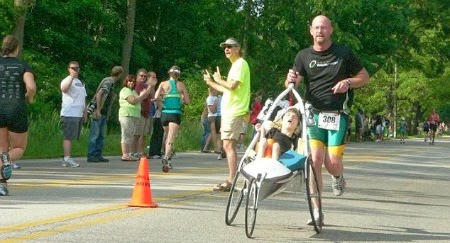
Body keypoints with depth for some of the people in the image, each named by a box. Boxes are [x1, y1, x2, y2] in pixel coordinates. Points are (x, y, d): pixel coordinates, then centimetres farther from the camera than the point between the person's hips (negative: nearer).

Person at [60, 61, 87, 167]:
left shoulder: (81, 83, 22)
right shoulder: (67, 80, -4)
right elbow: (64, 89, -27)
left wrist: (85, 112, 20)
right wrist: (72, 77, -35)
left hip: (79, 114, 8)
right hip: (69, 114, -8)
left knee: (71, 137, 8)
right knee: (68, 137, -12)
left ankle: (66, 159, 11)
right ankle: (67, 159, -15)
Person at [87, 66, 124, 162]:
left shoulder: (112, 83, 14)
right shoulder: (108, 82, -14)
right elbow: (99, 94, -25)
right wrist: (98, 111, -25)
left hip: (103, 113, 9)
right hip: (97, 112, -9)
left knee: (101, 135, 11)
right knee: (94, 135, -5)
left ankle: (98, 155, 15)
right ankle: (91, 156, -2)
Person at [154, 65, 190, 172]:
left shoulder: (163, 84, 5)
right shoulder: (181, 85, 5)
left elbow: (156, 97, -7)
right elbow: (187, 101, 8)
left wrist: (163, 98, 14)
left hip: (165, 113, 2)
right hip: (176, 113, -2)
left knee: (167, 136, 22)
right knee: (171, 138, -12)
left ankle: (168, 159, 25)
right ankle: (166, 157, -34)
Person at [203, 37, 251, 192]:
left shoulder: (240, 64, -9)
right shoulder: (235, 65, 22)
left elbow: (233, 85, -20)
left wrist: (219, 80, -4)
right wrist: (211, 82, 30)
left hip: (234, 111, -10)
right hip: (229, 110, 10)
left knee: (228, 144, -13)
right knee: (228, 145, 11)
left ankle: (231, 181, -15)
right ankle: (231, 180, 14)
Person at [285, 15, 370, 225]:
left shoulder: (343, 53, 3)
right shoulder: (304, 56, 7)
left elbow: (365, 77, 11)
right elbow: (291, 85, -1)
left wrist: (348, 82, -9)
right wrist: (290, 79, -25)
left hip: (337, 115, -1)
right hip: (313, 113, 1)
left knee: (332, 163, -8)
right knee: (314, 160, -11)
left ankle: (338, 177, 31)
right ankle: (317, 213, -4)